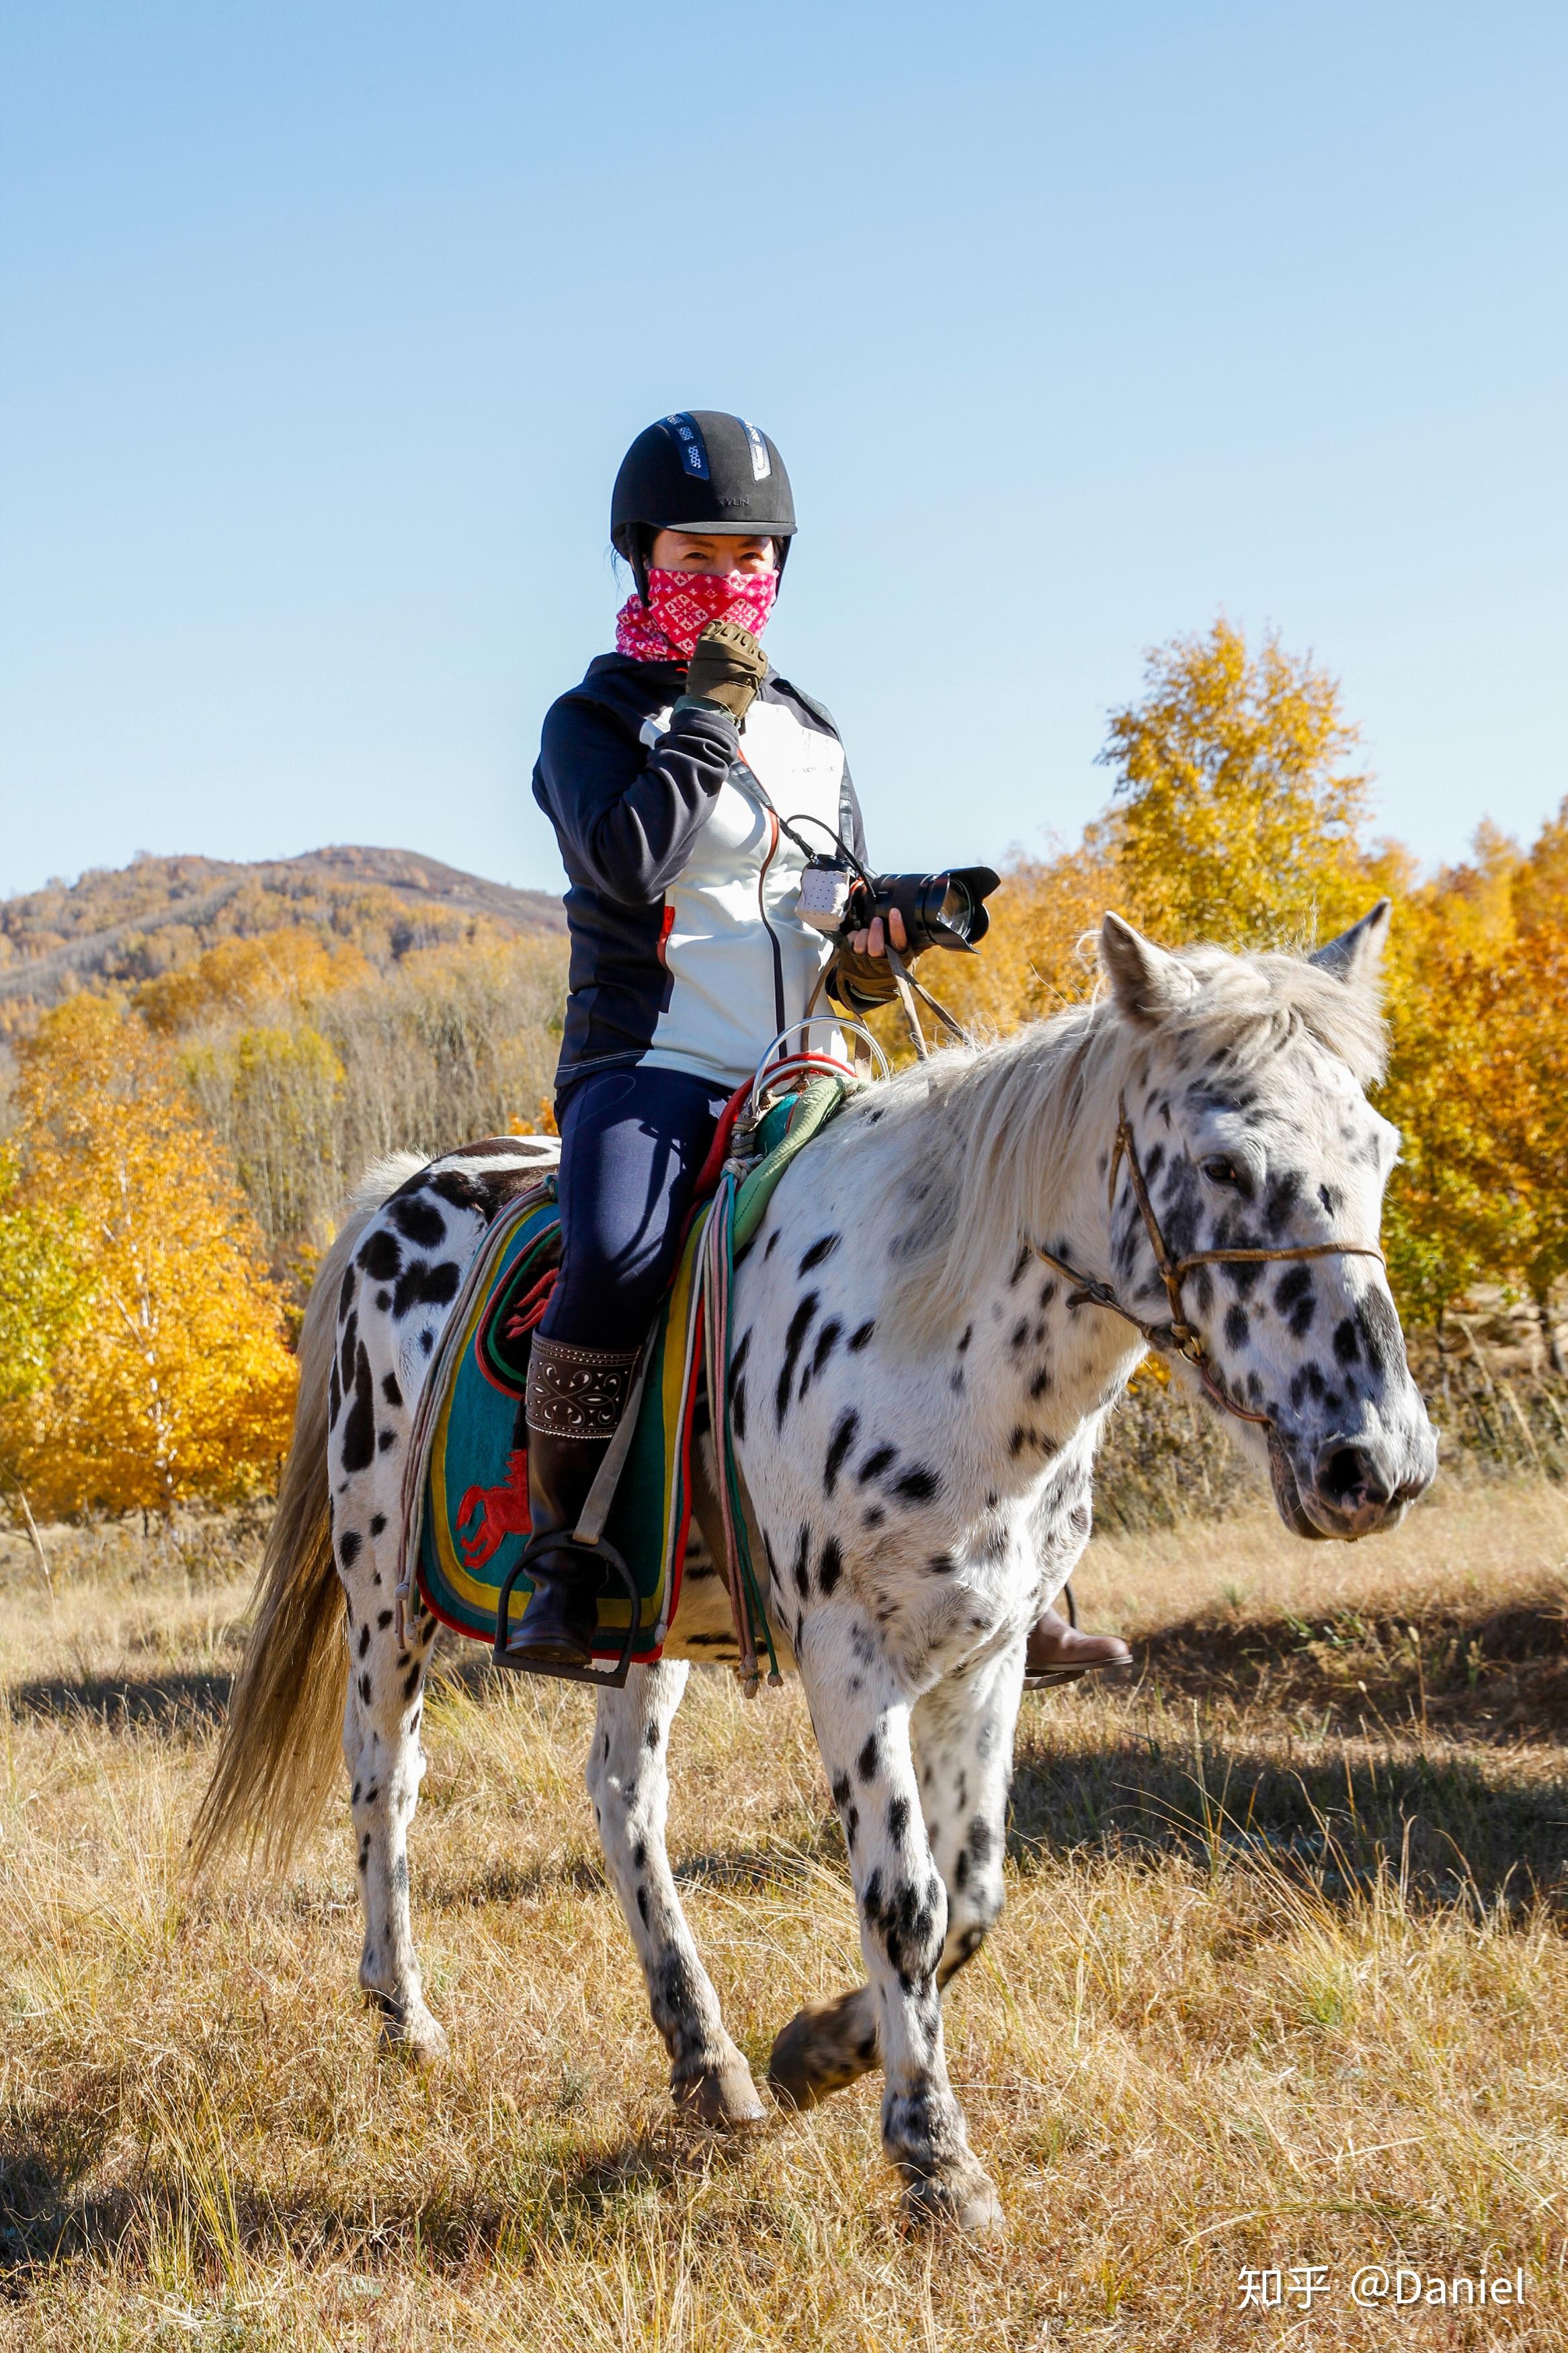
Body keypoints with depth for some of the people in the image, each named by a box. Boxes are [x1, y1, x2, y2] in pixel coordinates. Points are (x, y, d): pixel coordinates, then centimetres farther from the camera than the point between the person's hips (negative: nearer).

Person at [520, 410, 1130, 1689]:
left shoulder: (813, 735, 19)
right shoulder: (593, 722, 4)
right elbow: (628, 860, -16)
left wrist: (871, 957, 0)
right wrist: (713, 709, -9)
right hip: (648, 1068, -5)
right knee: (615, 1261, -35)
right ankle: (562, 1550, -17)